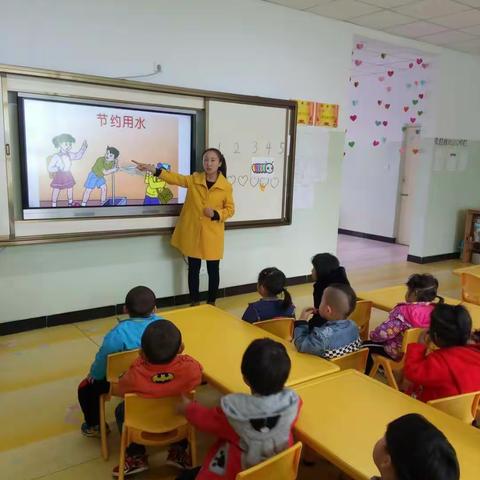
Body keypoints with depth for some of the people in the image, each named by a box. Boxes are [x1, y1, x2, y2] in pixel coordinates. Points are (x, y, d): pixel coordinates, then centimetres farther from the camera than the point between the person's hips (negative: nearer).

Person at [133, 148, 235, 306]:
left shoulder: (226, 186, -5)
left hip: (212, 234, -1)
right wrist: (152, 169, -22)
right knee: (193, 269, 9)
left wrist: (216, 214, -17)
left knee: (213, 270, 7)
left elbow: (230, 209, 2)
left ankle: (211, 304, 24)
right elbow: (175, 178, -10)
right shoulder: (194, 179, 0)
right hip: (192, 233, 1)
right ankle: (194, 303, 23)